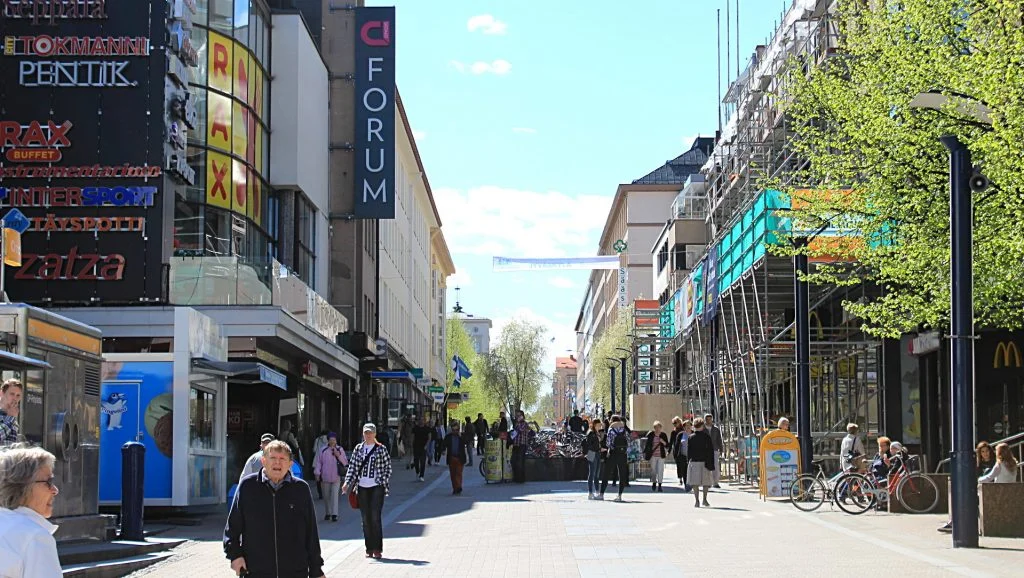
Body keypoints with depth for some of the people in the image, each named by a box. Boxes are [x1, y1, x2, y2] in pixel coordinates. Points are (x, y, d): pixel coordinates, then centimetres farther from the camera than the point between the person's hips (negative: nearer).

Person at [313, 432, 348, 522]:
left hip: (336, 477, -1)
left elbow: (345, 462, 3)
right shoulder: (323, 450, 2)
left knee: (335, 495, -9)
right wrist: (317, 473, 0)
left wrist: (338, 455, -12)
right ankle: (327, 513, 22)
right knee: (326, 496, 9)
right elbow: (318, 462, 5)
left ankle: (334, 514, -10)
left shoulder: (340, 450, 3)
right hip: (325, 477, 1)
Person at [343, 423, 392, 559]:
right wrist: (347, 483, -3)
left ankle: (377, 549, -4)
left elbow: (387, 468, 2)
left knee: (375, 517, -9)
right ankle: (369, 548, 12)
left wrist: (385, 484, -7)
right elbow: (352, 467, 8)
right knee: (366, 519, 5)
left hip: (377, 487, -3)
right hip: (362, 487, 3)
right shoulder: (358, 449, 9)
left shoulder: (381, 449, 1)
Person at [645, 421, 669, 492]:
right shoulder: (650, 435, 1)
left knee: (660, 470, -6)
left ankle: (659, 486, -4)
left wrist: (663, 442, -17)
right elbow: (647, 444, 9)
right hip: (653, 456, 1)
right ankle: (654, 483, 27)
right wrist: (644, 452, 7)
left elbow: (667, 446, 3)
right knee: (653, 470, 7)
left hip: (661, 456, -1)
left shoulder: (663, 435, 1)